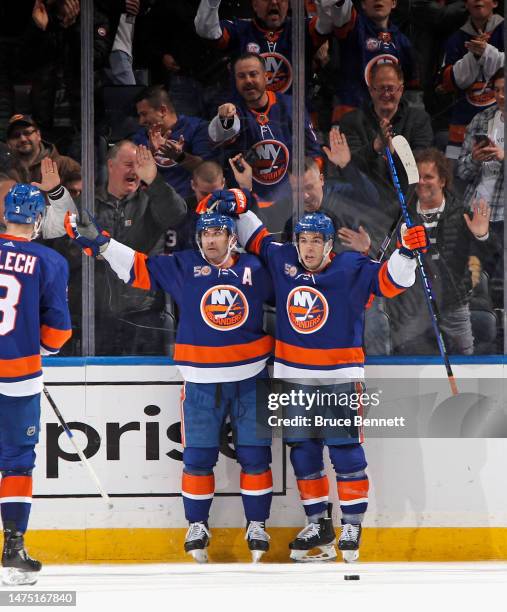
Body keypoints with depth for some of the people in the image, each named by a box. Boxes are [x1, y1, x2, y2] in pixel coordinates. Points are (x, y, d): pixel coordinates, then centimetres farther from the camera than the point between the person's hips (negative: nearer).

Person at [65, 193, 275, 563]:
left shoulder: (254, 269, 3)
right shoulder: (182, 266, 2)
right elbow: (136, 267, 3)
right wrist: (97, 241, -2)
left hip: (249, 379, 0)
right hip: (202, 383, 0)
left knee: (255, 456, 2)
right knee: (198, 458, 2)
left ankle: (257, 526, 12)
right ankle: (197, 526, 14)